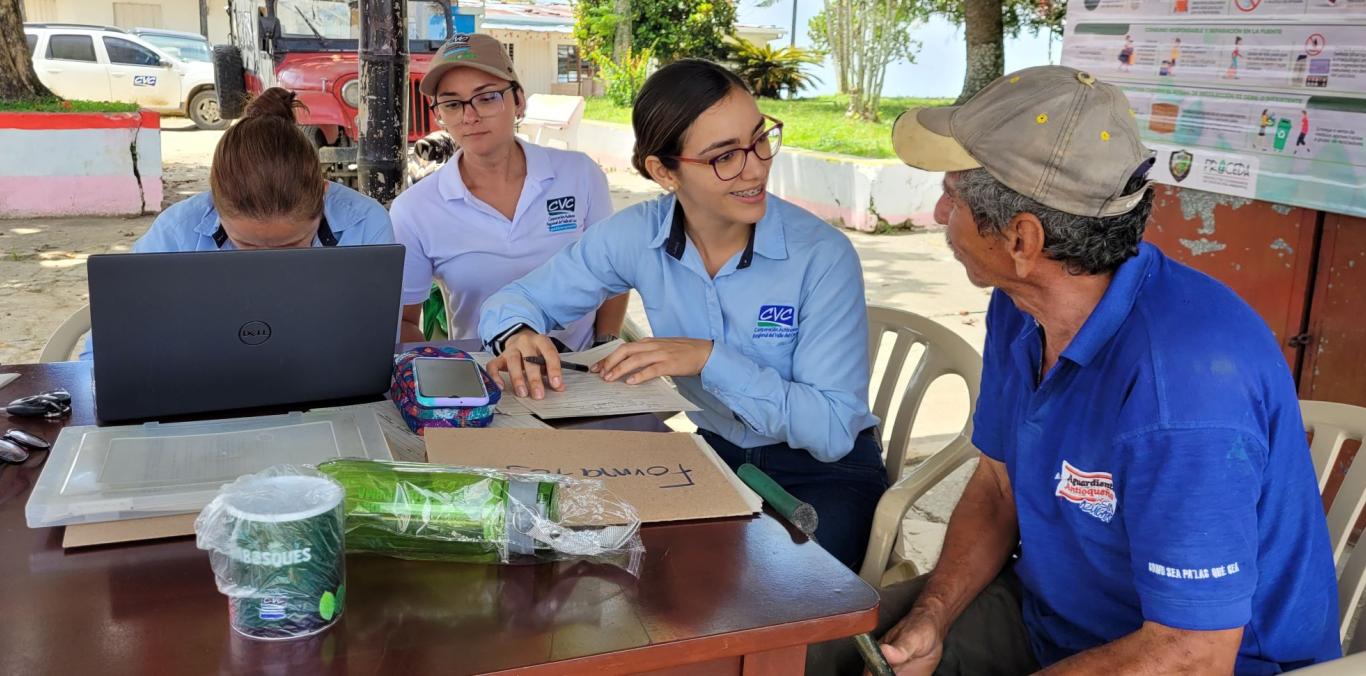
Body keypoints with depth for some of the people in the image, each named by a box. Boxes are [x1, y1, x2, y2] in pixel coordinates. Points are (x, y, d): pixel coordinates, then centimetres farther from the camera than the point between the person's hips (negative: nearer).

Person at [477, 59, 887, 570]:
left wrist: (711, 359, -30)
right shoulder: (636, 235, -11)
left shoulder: (822, 255, -21)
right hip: (716, 452, 4)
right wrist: (519, 334, -24)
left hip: (825, 471, -3)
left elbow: (833, 429, -23)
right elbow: (516, 299, 0)